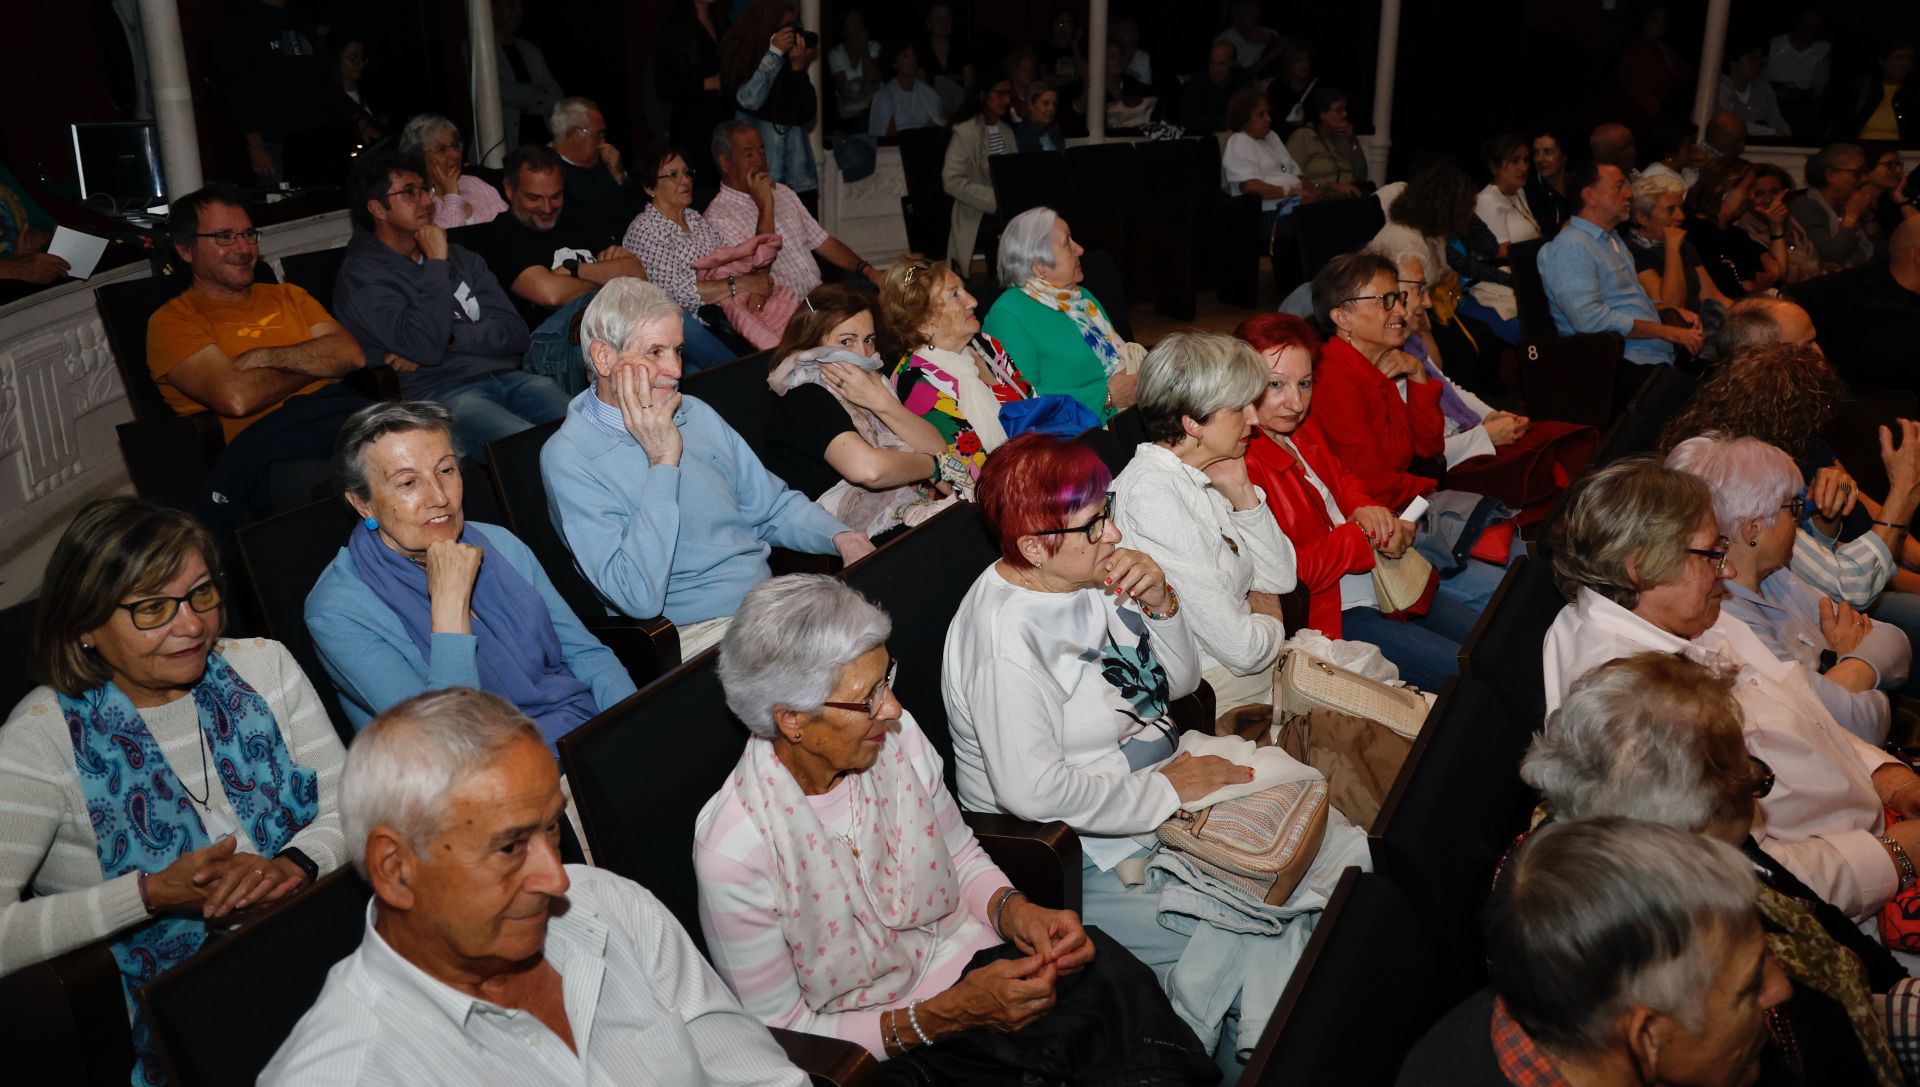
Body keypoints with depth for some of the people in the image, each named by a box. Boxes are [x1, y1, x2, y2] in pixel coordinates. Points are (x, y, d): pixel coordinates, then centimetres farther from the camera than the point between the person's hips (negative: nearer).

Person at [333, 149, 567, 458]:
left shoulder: (459, 256, 24)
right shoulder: (360, 275, 4)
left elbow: (515, 332, 13)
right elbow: (425, 346, -13)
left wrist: (448, 339, -4)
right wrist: (436, 264, -3)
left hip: (507, 375, 6)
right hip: (438, 392, -6)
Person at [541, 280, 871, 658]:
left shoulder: (697, 415, 13)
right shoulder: (568, 459, -10)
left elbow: (775, 507, 22)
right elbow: (639, 598, -21)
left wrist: (841, 537, 1)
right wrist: (663, 460, -18)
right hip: (694, 634, -8)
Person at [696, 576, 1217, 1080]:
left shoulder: (895, 735, -8)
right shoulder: (735, 852, -24)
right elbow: (781, 1035, -15)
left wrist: (1014, 911, -12)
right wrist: (951, 1015, -22)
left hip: (973, 957, 6)